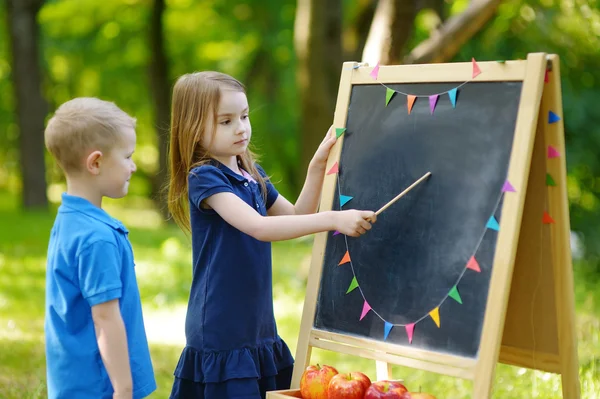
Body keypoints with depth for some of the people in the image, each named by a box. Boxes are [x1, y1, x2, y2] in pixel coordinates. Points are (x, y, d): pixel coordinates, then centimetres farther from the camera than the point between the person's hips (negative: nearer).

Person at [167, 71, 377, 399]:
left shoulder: (254, 175, 10)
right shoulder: (203, 177, -14)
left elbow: (296, 218, 17)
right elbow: (259, 227, -26)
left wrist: (317, 167, 4)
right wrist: (333, 220, -32)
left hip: (258, 325, 7)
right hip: (220, 332, -7)